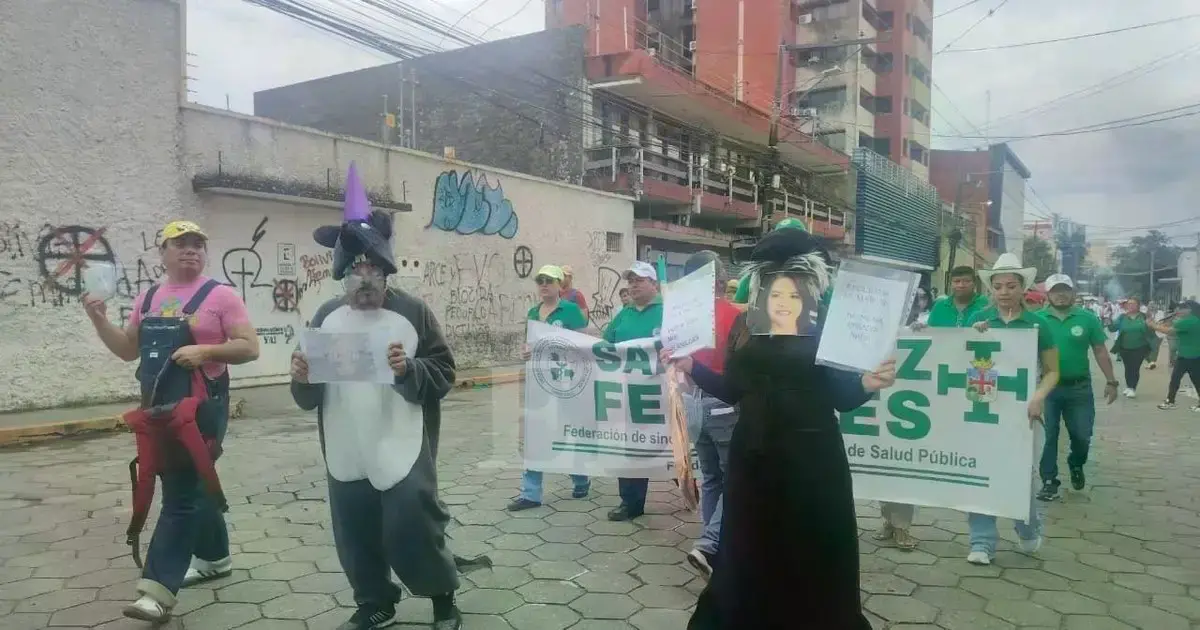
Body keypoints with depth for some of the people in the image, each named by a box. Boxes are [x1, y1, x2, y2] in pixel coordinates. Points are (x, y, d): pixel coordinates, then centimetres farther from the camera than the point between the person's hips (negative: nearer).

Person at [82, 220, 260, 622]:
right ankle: (214, 557, 33)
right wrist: (99, 319, 3)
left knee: (181, 492, -6)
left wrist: (205, 351, -25)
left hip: (201, 406, -7)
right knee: (191, 484, 17)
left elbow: (249, 347, -11)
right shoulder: (147, 299, 11)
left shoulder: (220, 296, -7)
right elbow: (128, 350, 17)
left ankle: (159, 590, -5)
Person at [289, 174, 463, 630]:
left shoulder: (413, 313, -5)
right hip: (346, 460, 4)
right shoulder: (326, 317, 5)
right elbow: (308, 400, 11)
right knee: (357, 541, 14)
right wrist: (303, 379, -11)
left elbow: (444, 375, -6)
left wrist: (409, 369, -23)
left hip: (403, 456, -4)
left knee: (412, 533, 1)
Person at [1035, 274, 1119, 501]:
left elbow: (1100, 351, 3)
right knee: (1048, 436, 3)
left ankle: (1076, 465, 38)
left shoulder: (1087, 318, -2)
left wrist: (1111, 381, 3)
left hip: (1079, 387, 1)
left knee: (1082, 435, 8)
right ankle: (1049, 481, 13)